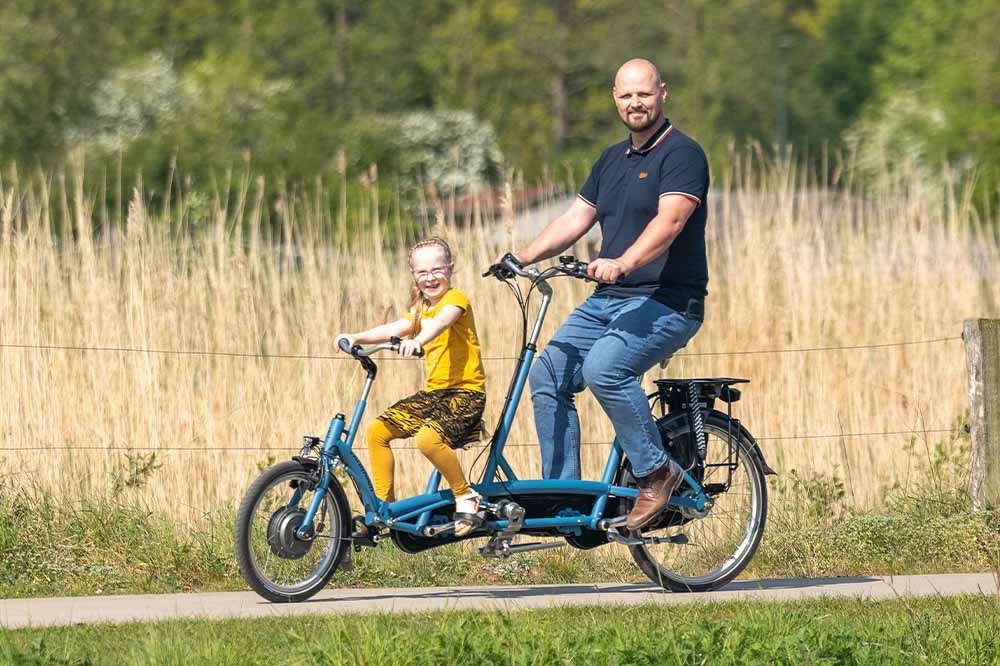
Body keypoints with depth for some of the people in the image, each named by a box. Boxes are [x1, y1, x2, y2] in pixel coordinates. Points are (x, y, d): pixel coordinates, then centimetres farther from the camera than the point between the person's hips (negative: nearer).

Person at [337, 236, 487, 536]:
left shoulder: (455, 298, -8)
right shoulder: (421, 311, 17)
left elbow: (441, 321, -30)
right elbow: (394, 329, 3)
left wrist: (417, 340, -51)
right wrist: (357, 338, -16)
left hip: (466, 392, -9)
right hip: (433, 392, 9)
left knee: (428, 438, -33)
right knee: (377, 431, 0)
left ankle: (466, 497, -13)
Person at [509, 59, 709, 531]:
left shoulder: (682, 154, -8)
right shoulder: (612, 160, 18)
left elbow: (669, 222, -23)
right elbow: (576, 218, 16)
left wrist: (623, 263, -39)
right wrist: (526, 255, -1)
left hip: (668, 301, -8)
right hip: (607, 300, 8)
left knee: (604, 368, -31)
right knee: (548, 376, -6)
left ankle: (656, 473, -15)